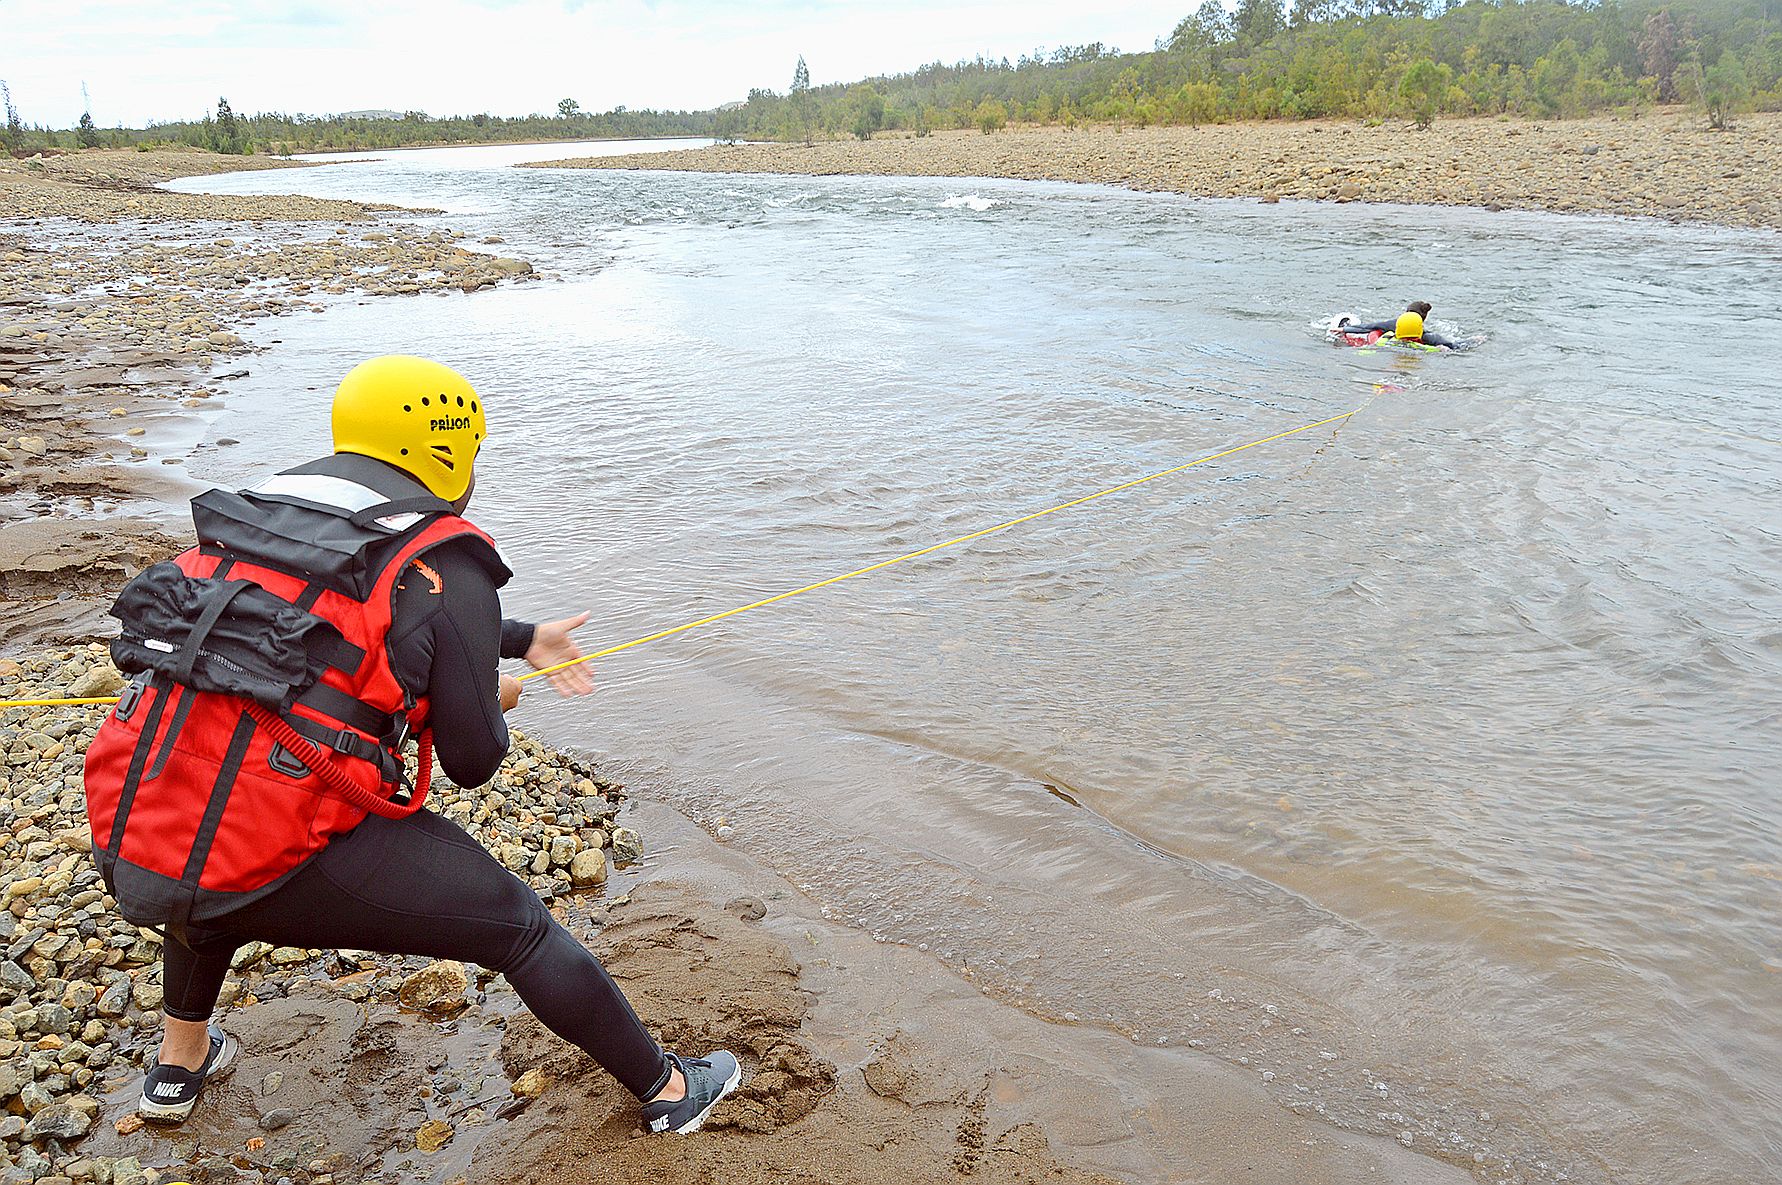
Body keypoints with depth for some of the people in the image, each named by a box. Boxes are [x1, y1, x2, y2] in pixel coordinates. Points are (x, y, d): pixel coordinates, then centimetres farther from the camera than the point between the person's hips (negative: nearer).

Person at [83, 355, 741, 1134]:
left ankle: (179, 1062, 51)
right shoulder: (446, 567, -5)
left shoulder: (263, 515, 16)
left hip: (126, 846, 7)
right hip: (279, 866, -6)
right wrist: (494, 703, 21)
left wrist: (522, 641, 39)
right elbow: (473, 762, -2)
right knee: (523, 929, 10)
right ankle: (668, 1090, 25)